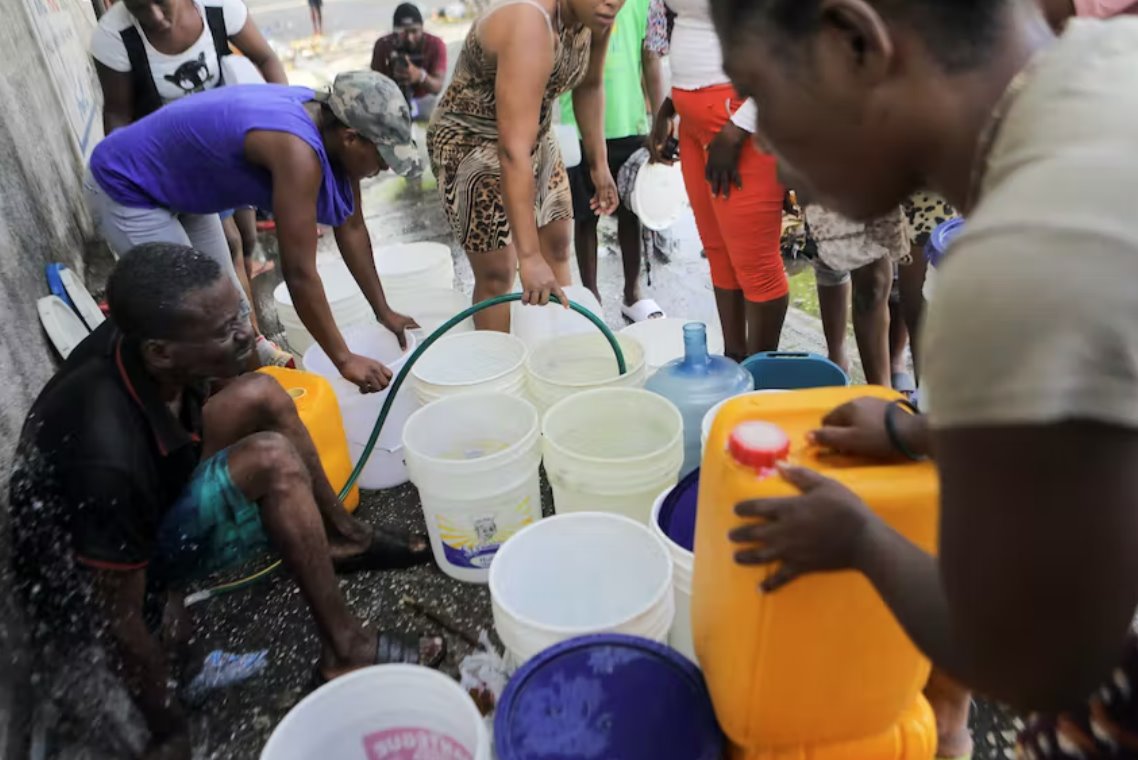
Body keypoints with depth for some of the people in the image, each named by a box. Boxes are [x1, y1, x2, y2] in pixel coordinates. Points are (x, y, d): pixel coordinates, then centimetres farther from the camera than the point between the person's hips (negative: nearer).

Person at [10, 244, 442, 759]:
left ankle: (342, 538, 9)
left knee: (260, 396, -4)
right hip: (94, 582, -8)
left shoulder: (133, 339, -19)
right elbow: (121, 621, -28)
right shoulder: (109, 457, -40)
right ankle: (346, 650, -15)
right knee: (270, 460, -28)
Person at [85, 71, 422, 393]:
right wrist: (343, 359, -27)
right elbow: (299, 273, -34)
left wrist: (383, 311, 2)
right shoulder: (297, 150, -37)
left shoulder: (327, 119, -10)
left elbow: (351, 228, -1)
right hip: (125, 188, -8)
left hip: (179, 187, 9)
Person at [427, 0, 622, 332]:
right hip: (471, 144, -8)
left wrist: (599, 163, 9)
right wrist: (529, 255, -43)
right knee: (496, 273, -5)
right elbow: (513, 151, -41)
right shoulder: (529, 27, -35)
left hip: (536, 137, 8)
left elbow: (589, 85, 9)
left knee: (558, 249, 12)